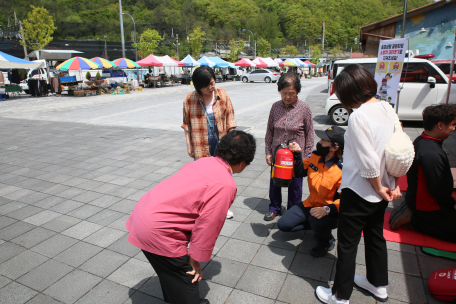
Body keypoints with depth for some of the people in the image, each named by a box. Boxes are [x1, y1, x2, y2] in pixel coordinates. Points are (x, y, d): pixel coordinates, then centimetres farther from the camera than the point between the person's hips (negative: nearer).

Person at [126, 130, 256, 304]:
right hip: (157, 232, -9)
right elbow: (208, 226, -16)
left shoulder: (204, 162, 6)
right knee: (186, 280, 10)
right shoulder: (226, 186, -18)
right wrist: (196, 259, 0)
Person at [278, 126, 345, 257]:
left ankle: (327, 241, -2)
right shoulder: (315, 156, -5)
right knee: (283, 224, -2)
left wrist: (327, 209, -40)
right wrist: (297, 154, -7)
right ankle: (316, 225, 18)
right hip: (310, 204, 6)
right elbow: (299, 172, 8)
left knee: (316, 221, -39)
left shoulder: (343, 170, -25)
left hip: (330, 212, -6)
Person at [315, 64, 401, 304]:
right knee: (375, 235, 25)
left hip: (359, 191, -8)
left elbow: (368, 162, -24)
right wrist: (393, 184, 8)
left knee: (347, 243, 7)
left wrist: (378, 187, -9)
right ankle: (378, 285, 45)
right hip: (383, 190, 8)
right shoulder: (387, 108, 1)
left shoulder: (359, 116, -24)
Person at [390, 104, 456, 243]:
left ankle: (412, 214, 10)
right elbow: (438, 189, -23)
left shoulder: (421, 141, 2)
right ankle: (413, 219, -3)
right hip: (427, 207, -10)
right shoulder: (431, 154, -29)